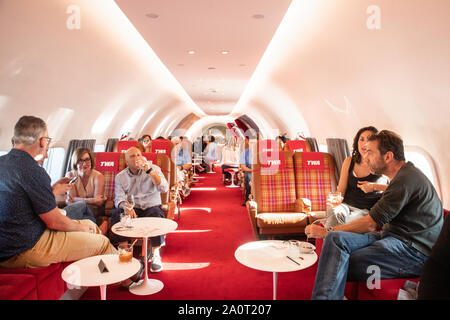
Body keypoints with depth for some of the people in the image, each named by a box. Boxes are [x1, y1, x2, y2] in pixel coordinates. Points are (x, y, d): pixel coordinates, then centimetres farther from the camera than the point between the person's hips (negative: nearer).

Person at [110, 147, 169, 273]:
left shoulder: (154, 169, 0)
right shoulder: (120, 176, 7)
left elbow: (164, 189, -16)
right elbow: (119, 198, -3)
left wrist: (149, 171, -26)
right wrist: (125, 206, -28)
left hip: (151, 207, -2)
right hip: (133, 209, 2)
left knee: (157, 214, -35)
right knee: (116, 213, -27)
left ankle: (155, 254, -28)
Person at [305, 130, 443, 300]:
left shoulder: (406, 179, -15)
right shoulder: (404, 175, 18)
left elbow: (370, 223, -16)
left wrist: (327, 231, -8)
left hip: (414, 250, -9)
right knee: (336, 239, -10)